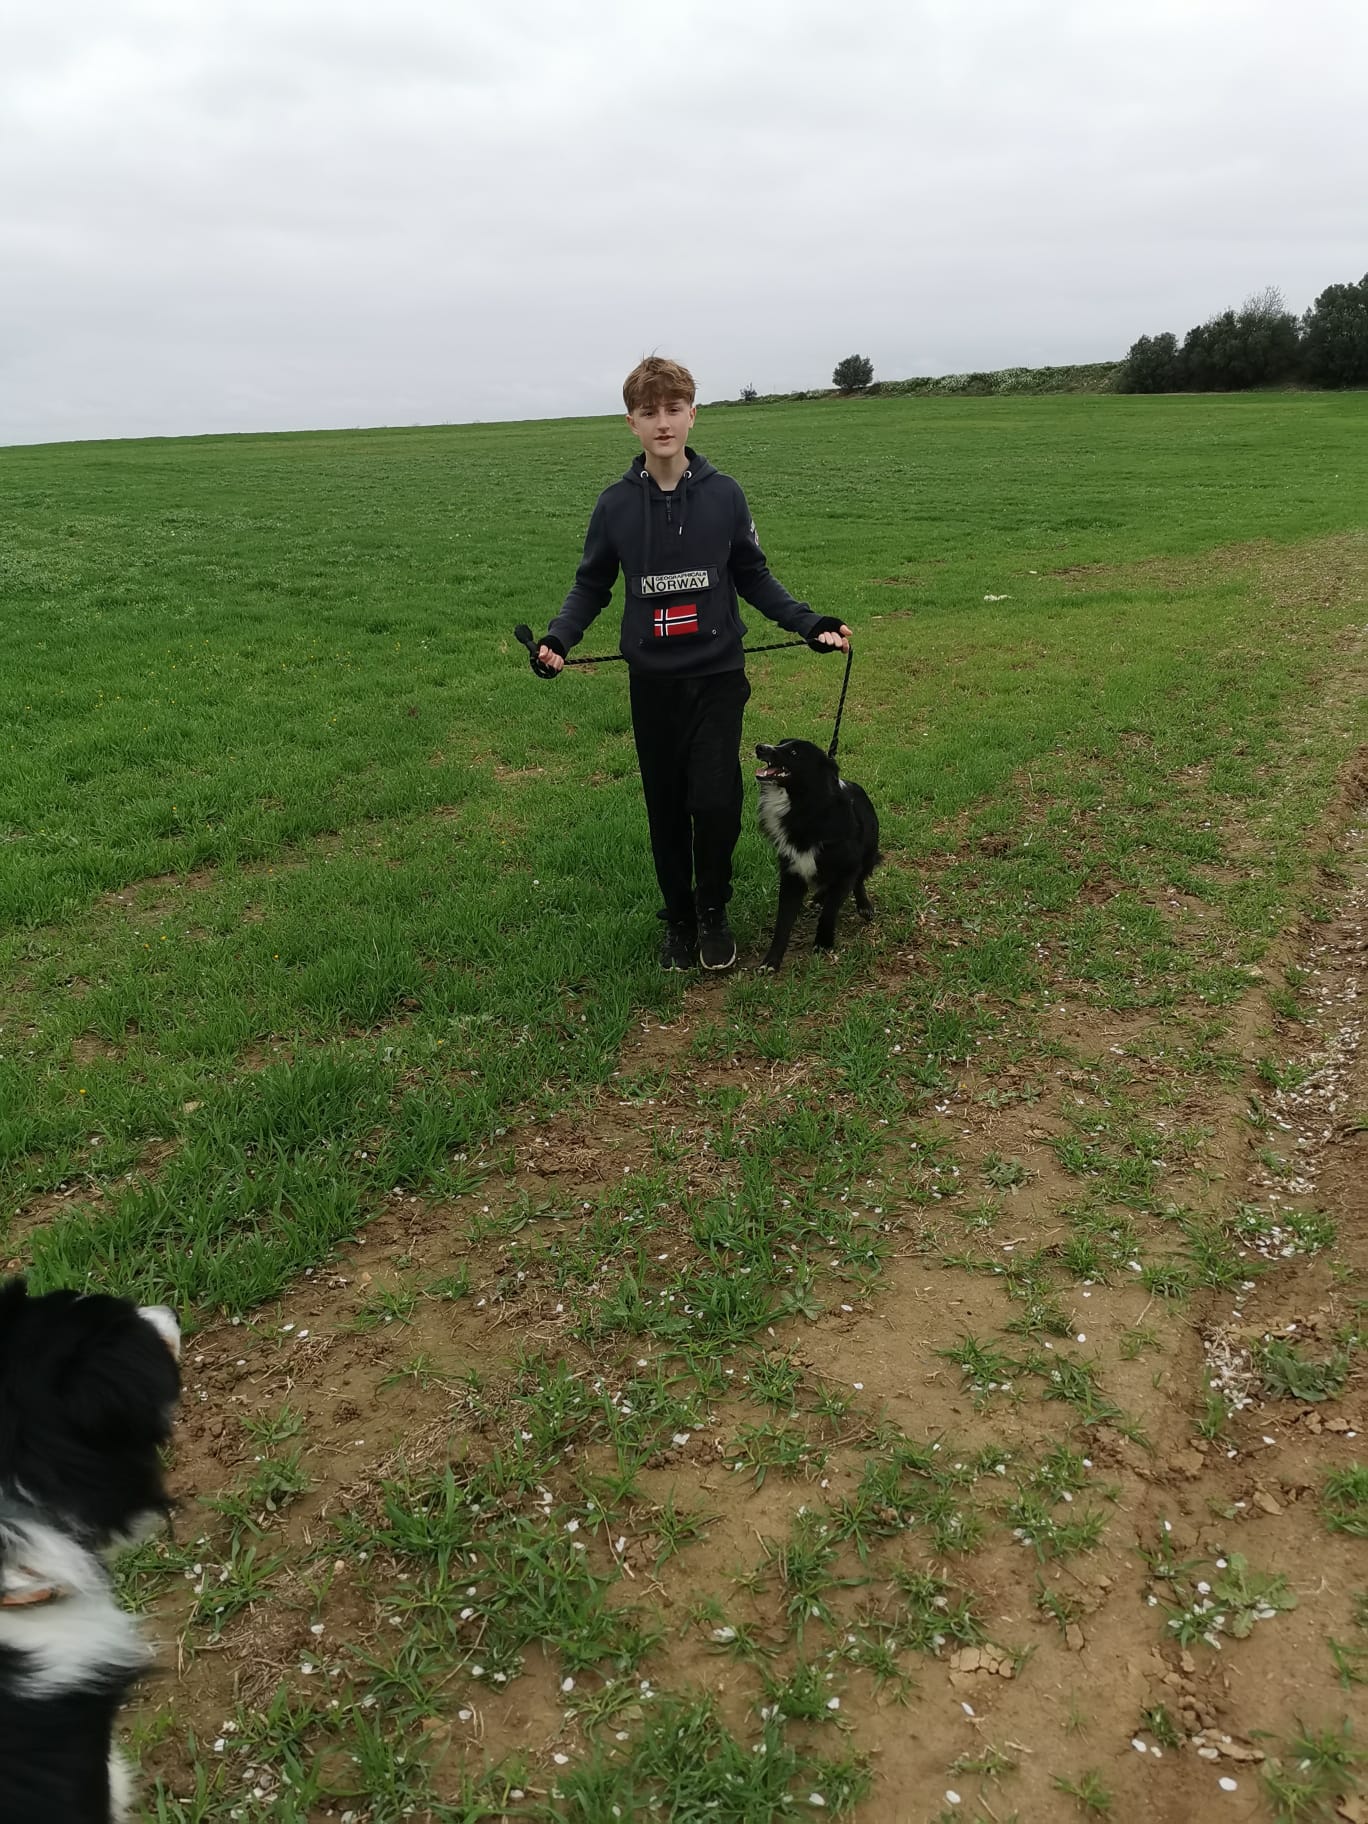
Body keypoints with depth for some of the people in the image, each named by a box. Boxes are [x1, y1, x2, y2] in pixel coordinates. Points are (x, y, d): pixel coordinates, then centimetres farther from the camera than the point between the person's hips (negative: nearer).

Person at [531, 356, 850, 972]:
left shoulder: (724, 495, -1)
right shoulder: (615, 504, 0)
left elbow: (753, 576, 7)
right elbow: (591, 585, 8)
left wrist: (810, 625, -4)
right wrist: (558, 639, -9)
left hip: (718, 676, -1)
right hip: (652, 683, 1)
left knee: (716, 803, -9)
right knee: (666, 810, 7)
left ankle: (714, 914, 16)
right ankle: (679, 920, 25)